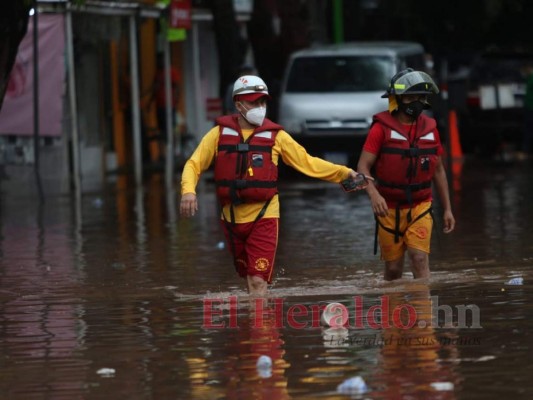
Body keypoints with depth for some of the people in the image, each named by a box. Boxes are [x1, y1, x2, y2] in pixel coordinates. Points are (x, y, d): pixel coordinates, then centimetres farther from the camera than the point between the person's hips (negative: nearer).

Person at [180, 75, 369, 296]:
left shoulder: (275, 135, 1)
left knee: (258, 282, -11)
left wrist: (343, 172, -4)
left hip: (264, 217, -2)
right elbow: (194, 164, 2)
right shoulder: (220, 133, 2)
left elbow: (307, 162, 4)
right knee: (249, 277, 15)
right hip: (232, 218, 2)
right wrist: (188, 191, -17)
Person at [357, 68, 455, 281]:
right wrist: (373, 194, -31)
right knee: (393, 269, 5)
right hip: (389, 208, -2)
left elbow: (438, 171, 14)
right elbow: (363, 167, -13)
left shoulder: (429, 128, 5)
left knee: (420, 259, -15)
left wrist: (447, 208, 14)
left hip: (420, 207, 2)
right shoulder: (382, 128, -7)